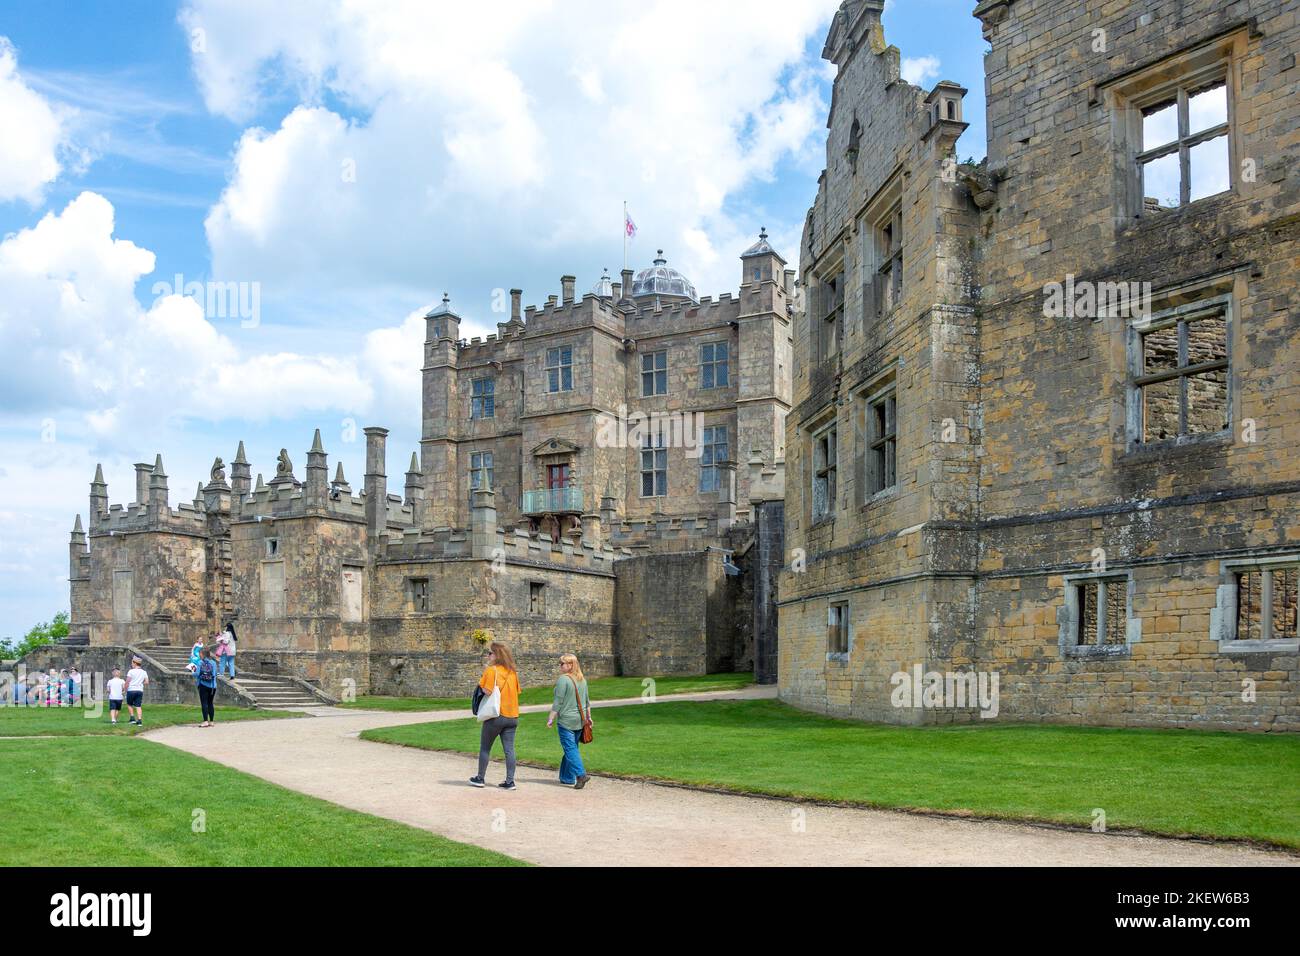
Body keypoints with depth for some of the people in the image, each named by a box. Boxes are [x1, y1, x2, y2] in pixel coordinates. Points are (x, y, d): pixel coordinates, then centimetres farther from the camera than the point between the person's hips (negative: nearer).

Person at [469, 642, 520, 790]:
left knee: (485, 748, 10)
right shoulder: (512, 672, 8)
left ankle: (480, 778, 19)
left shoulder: (491, 670, -12)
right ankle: (510, 781, 2)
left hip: (496, 715, -5)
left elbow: (487, 691, -20)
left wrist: (481, 682, -3)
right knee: (509, 749, 4)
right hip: (512, 715, 5)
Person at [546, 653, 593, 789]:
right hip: (580, 720, 8)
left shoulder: (563, 679, -13)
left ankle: (581, 774, -18)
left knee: (570, 748, -6)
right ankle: (567, 778, 19)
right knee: (572, 748, 14)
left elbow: (558, 703, -14)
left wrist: (550, 718, -9)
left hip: (566, 720, -8)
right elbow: (587, 701, 17)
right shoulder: (582, 680, 10)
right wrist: (588, 716, 25)